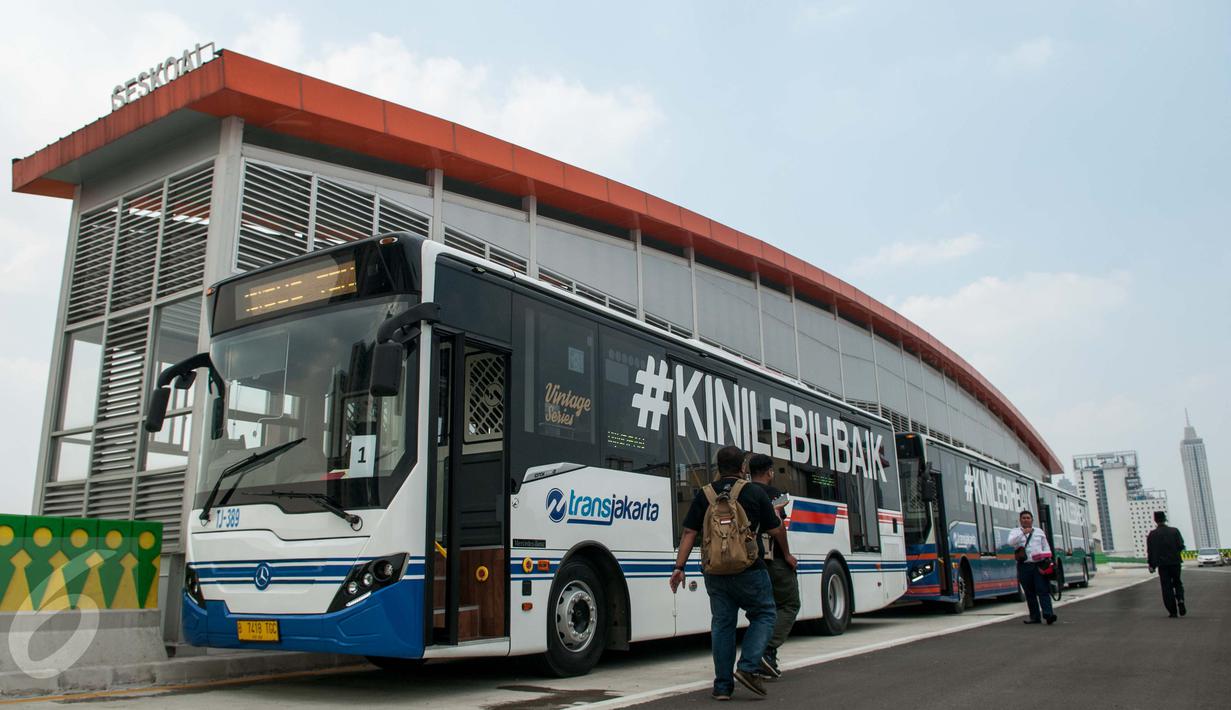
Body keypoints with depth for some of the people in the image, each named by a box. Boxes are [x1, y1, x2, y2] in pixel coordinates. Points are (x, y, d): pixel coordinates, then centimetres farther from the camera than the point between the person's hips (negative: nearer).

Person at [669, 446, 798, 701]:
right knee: (764, 614, 14)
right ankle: (748, 667, -2)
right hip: (749, 571, -3)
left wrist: (679, 567, 2)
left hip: (715, 572, 3)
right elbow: (775, 530, 6)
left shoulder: (704, 495, 5)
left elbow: (689, 533, 0)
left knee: (722, 623, 11)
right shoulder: (755, 493, -2)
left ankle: (722, 686, 12)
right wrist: (786, 555, 23)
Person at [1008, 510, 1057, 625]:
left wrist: (1047, 558, 3)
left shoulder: (1039, 532, 18)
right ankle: (1035, 617, 8)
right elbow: (1011, 542, -10)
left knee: (1043, 590, -10)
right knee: (1029, 593, 2)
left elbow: (1046, 547, 19)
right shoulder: (1016, 531, 10)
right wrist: (1023, 533, -19)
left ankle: (1048, 614, -19)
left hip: (1039, 565, 1)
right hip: (1024, 566, -1)